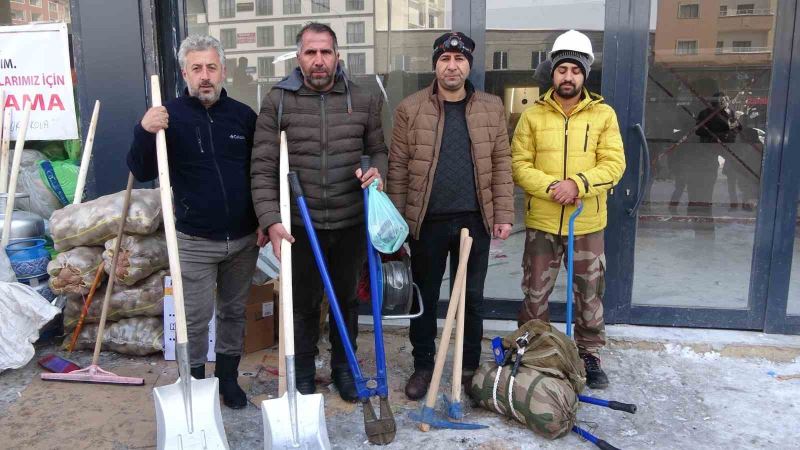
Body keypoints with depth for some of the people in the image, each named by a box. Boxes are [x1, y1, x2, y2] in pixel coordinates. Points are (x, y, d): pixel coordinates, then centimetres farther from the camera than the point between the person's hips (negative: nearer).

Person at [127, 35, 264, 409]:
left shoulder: (243, 115, 2)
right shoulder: (170, 116, -6)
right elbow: (142, 172, -10)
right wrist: (144, 132, -27)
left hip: (243, 239, 3)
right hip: (194, 241, -3)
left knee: (234, 312, 16)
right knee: (195, 318, 6)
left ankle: (228, 377, 33)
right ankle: (195, 382, 25)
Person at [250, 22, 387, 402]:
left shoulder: (363, 101, 1)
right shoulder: (277, 102, -5)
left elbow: (379, 150, 12)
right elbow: (263, 168, -8)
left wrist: (378, 170, -11)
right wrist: (271, 221, -18)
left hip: (351, 224, 2)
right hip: (300, 225, -1)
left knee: (347, 298, 16)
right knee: (304, 302, 13)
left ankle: (343, 366, 38)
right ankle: (303, 372, 34)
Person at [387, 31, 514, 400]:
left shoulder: (492, 108, 5)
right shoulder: (410, 109, -1)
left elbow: (501, 165, 5)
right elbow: (398, 168, -1)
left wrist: (503, 214, -1)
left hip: (474, 221, 1)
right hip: (427, 221, -1)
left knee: (472, 297, 12)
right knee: (424, 297, 10)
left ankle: (470, 366, 28)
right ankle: (423, 366, 26)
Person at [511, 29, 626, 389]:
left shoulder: (603, 115, 1)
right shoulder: (533, 115, 1)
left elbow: (614, 163, -6)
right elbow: (519, 164, -4)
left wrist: (578, 183, -22)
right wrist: (551, 187, -20)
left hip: (587, 223, 0)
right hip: (542, 222, 0)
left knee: (590, 294, 12)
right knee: (535, 294, 9)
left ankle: (588, 355, 30)